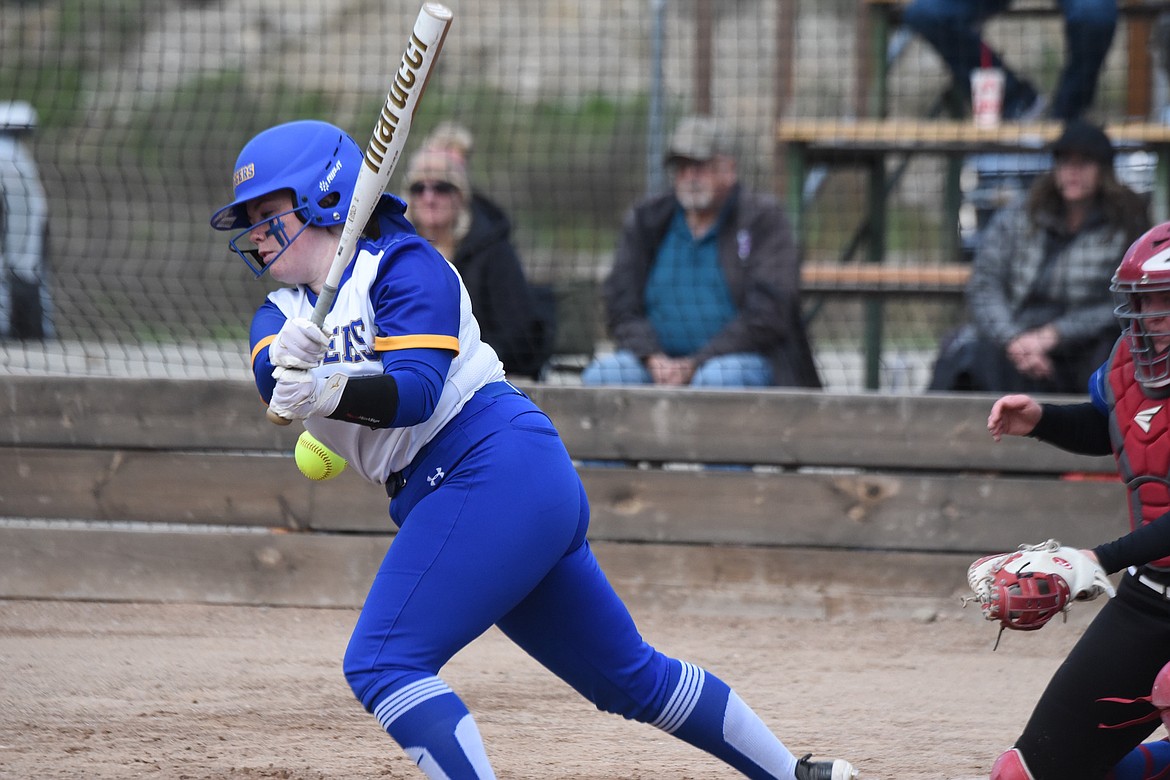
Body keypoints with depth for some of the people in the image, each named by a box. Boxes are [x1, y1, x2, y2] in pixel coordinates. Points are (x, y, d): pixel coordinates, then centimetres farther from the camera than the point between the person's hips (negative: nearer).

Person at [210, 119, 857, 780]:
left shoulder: (402, 264, -5)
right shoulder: (280, 314, 14)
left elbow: (416, 391, -20)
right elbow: (273, 379, -10)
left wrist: (329, 393, -38)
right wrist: (289, 357, -33)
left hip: (497, 465, -8)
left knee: (382, 664, -20)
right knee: (630, 675, 15)